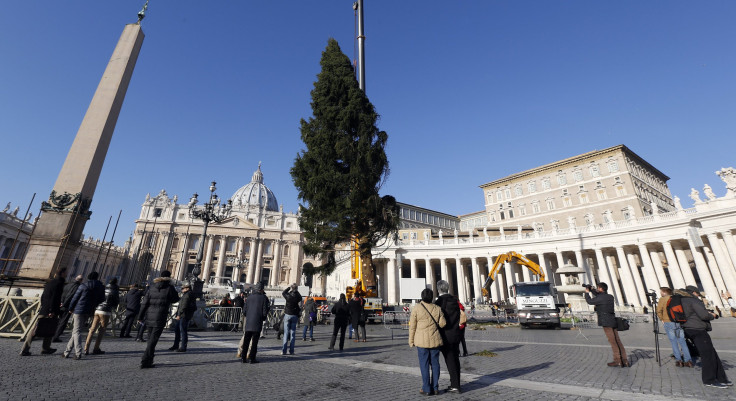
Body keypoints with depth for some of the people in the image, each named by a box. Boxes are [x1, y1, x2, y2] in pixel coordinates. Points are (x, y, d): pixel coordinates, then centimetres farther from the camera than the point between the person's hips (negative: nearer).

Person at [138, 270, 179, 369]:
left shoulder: (152, 287, 7)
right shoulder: (169, 288, -8)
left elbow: (144, 302, 5)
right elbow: (175, 299, 5)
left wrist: (140, 316, 10)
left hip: (149, 317, 6)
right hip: (160, 318, -6)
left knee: (150, 339, 18)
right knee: (153, 340, 1)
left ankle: (149, 361, 26)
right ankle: (144, 362, -4)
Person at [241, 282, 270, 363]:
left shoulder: (249, 297, 4)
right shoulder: (264, 298, -6)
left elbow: (244, 311, 6)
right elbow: (264, 312, -10)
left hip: (248, 322, 4)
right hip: (257, 323, -3)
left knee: (246, 340, 14)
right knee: (254, 341, 5)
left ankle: (243, 357, 17)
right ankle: (251, 358, 7)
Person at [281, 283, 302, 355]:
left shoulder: (288, 296, -9)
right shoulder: (298, 296, -6)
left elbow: (283, 292, 12)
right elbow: (300, 307, -5)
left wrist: (289, 287, 11)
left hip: (287, 315, -1)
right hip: (295, 316, 1)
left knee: (286, 333, 5)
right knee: (293, 333, 5)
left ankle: (284, 350, 5)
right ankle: (291, 351, 6)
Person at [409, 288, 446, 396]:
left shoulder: (416, 308, -8)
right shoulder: (437, 309, -1)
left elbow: (412, 326, -5)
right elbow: (442, 323, 0)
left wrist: (411, 341, 3)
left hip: (422, 340, -3)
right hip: (435, 340, 3)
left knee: (424, 364, 5)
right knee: (435, 363, 13)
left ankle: (427, 389, 11)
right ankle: (435, 387, 20)